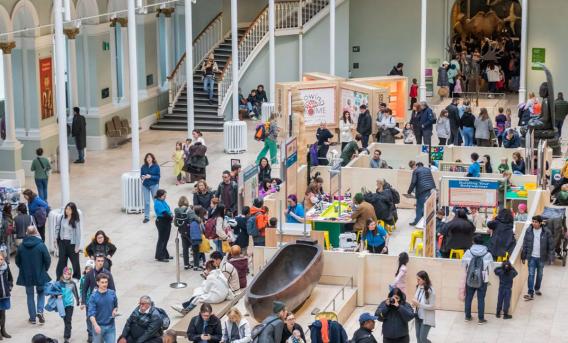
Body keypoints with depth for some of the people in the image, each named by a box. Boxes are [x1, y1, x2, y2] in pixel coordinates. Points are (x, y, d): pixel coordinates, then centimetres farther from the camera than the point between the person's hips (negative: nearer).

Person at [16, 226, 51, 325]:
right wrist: (44, 270, 9)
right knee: (41, 293, 19)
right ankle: (40, 311, -1)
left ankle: (32, 317, 16)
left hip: (26, 275, 1)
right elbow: (48, 260, -10)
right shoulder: (41, 245, -15)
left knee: (30, 295, 14)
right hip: (40, 275, -1)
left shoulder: (21, 246, -8)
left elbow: (17, 261, 1)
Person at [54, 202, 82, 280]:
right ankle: (60, 278, 15)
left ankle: (77, 277, 31)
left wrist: (78, 246, -10)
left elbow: (79, 233, -10)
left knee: (75, 260, 11)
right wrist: (56, 240, 8)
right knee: (62, 260, 6)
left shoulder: (76, 221, -15)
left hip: (72, 243, -2)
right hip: (62, 241, 2)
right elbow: (57, 229, 7)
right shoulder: (61, 217, -5)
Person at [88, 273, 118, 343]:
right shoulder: (94, 296, -11)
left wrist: (115, 311, -8)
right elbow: (91, 313, -17)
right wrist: (95, 325, -31)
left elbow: (116, 306, 16)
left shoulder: (112, 293, -1)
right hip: (98, 326, -2)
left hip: (110, 326, 2)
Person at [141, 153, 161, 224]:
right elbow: (141, 175, 4)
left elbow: (158, 177, -10)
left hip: (154, 185, -2)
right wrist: (142, 177, -19)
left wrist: (150, 176, -23)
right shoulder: (143, 167, -3)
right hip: (145, 186, 2)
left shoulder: (156, 166, -9)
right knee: (146, 202, 5)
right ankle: (146, 217, 13)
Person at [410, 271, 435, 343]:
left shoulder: (430, 291, -20)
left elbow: (432, 307, -18)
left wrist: (419, 304, -24)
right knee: (418, 337, 14)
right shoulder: (418, 288, -1)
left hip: (426, 318, -7)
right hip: (418, 316, 7)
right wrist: (414, 303, -8)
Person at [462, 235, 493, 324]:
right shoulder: (487, 254, -11)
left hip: (470, 279, 1)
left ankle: (468, 316, 24)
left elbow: (463, 264, 2)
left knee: (468, 297, 15)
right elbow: (489, 267, -3)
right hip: (482, 280, -1)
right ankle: (481, 318, 11)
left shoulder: (468, 252, -9)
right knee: (481, 299, 7)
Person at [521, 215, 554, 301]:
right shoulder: (529, 231, -5)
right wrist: (523, 256, 3)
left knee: (540, 274, 15)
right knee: (531, 274, -6)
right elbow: (525, 244, 2)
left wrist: (551, 257, -8)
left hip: (541, 258, 0)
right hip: (531, 257, 0)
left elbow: (551, 245, -5)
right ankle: (530, 293, -7)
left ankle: (537, 288, 37)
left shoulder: (546, 232, -10)